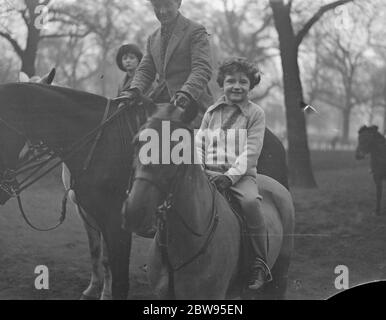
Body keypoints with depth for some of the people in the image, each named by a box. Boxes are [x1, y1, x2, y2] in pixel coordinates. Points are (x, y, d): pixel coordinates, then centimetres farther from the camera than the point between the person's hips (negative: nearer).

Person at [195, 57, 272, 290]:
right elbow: (199, 144, 16)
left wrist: (231, 175, -17)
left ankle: (260, 264, -21)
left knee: (250, 201, -33)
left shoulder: (256, 114, 5)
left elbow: (251, 152, -5)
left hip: (241, 174, -3)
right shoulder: (212, 112, 16)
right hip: (209, 172, 3)